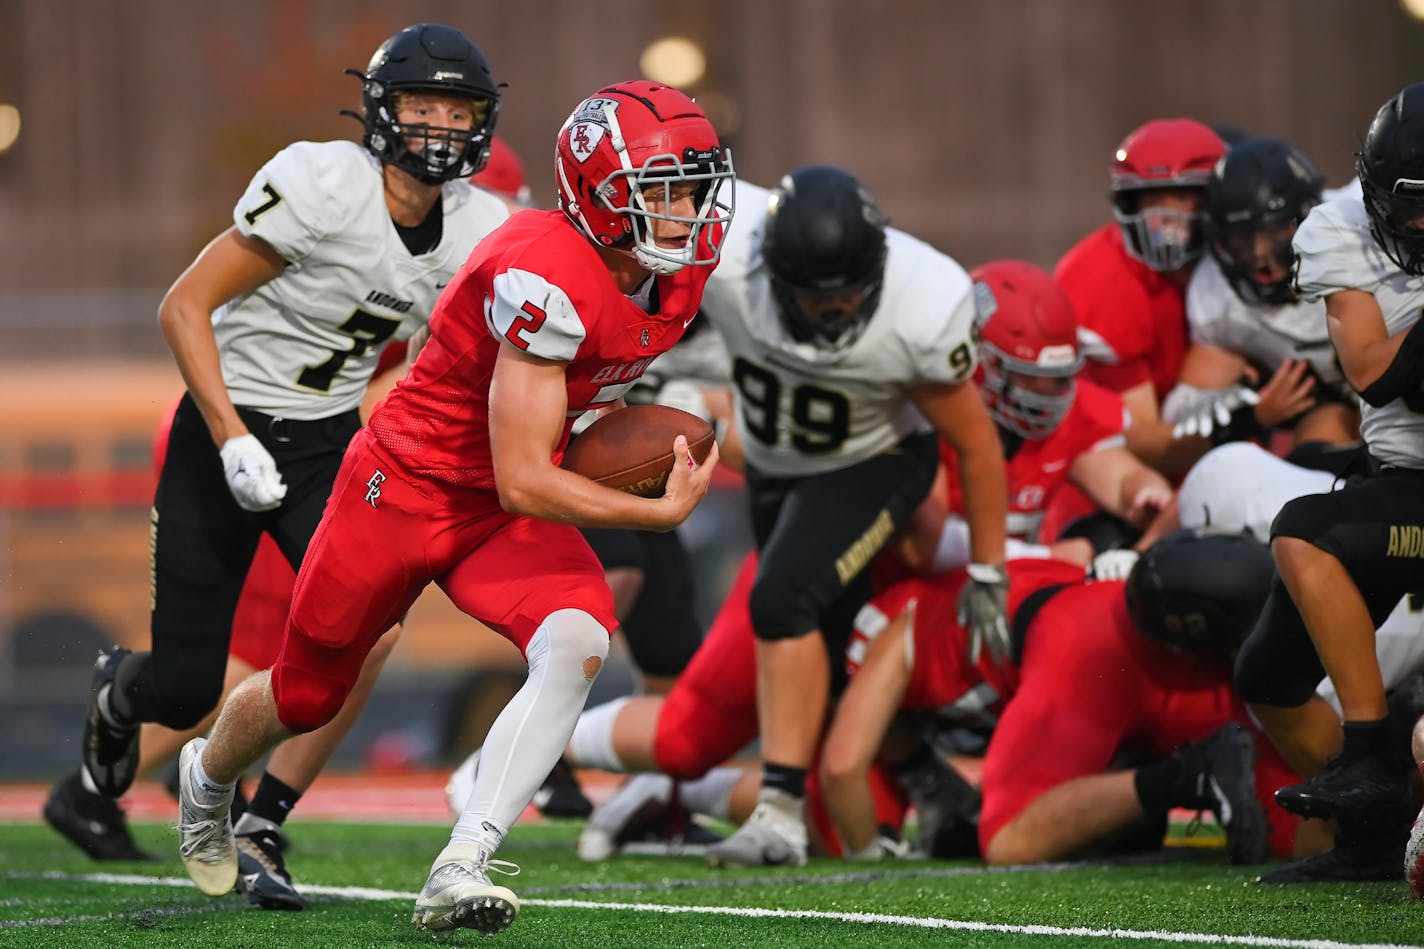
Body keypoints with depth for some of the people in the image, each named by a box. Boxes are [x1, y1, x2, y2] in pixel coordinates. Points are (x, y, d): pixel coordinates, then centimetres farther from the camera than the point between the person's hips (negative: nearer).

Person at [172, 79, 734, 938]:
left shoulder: (686, 265, -8)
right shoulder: (546, 277, -33)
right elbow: (524, 482, -30)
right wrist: (660, 512, -24)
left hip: (510, 514, 6)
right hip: (407, 486, -6)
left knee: (577, 644, -25)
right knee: (308, 693, 15)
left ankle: (459, 874, -29)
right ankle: (209, 777, 51)